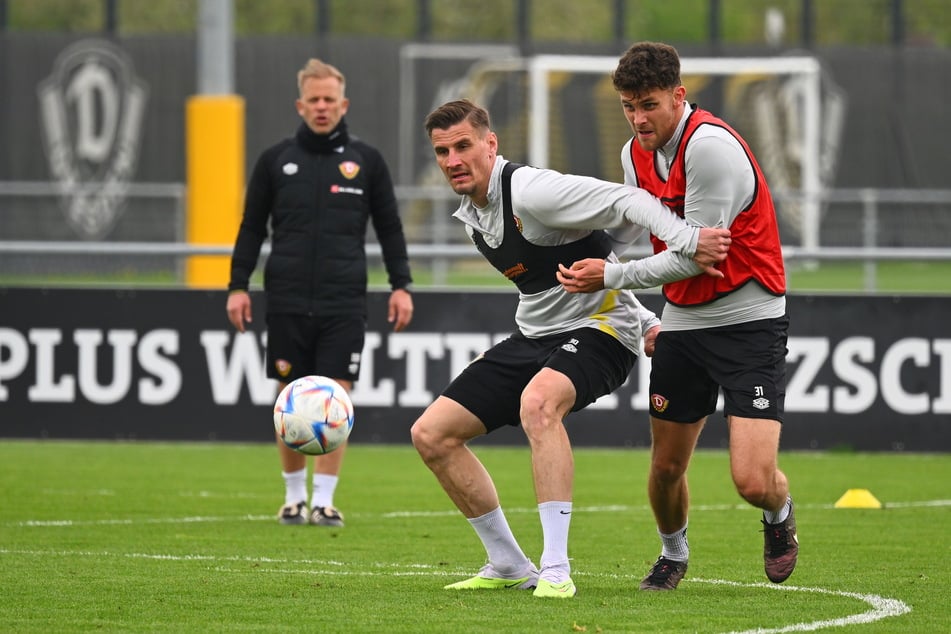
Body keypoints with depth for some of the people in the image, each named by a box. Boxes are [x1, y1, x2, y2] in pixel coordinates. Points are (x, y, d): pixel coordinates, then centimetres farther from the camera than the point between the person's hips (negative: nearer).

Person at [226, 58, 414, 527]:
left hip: (344, 303, -1)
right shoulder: (275, 160, 7)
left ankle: (324, 499, -2)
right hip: (287, 301, 1)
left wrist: (401, 285, 3)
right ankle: (294, 496, 16)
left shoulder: (366, 161, 6)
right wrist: (238, 285, 4)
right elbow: (252, 228, 11)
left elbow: (389, 227, 10)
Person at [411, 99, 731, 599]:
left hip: (598, 330, -9)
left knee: (537, 402, -40)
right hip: (535, 334, 9)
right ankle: (509, 566, 12)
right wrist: (645, 321, 14)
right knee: (431, 435, 2)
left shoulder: (529, 192, -19)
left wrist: (686, 240, -46)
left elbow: (626, 201, -28)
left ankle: (555, 570, -37)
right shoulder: (471, 217, 9)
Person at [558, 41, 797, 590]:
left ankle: (780, 514, 20)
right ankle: (674, 555, 40)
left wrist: (611, 276, -17)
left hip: (749, 318, -7)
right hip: (683, 321, 7)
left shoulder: (711, 144, -21)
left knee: (754, 481, -16)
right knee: (667, 467, 10)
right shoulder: (636, 154, 6)